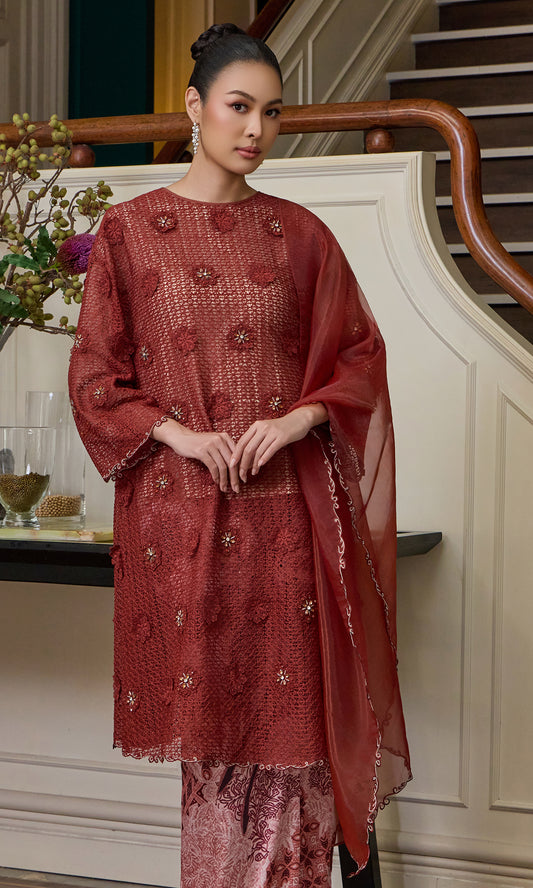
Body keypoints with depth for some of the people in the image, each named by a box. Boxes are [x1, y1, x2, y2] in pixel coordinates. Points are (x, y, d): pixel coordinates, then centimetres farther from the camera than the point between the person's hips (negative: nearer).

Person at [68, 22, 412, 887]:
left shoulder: (298, 233, 9)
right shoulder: (130, 230, 5)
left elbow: (360, 355, 10)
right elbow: (94, 375, 4)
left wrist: (300, 418, -8)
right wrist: (177, 433, -10)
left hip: (287, 513, 1)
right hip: (179, 513, -1)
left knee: (291, 723, 0)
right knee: (210, 729, 4)